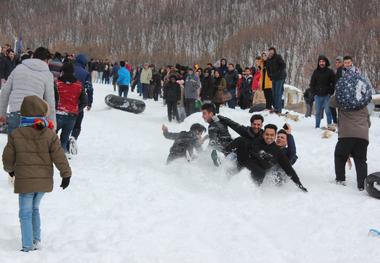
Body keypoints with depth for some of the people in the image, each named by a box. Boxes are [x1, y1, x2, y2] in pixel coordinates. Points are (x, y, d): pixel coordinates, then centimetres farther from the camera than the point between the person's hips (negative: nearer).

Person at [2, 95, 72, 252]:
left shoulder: (16, 135, -8)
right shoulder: (50, 135, -7)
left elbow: (8, 157, 2)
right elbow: (59, 157, -7)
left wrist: (10, 169, 22)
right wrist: (66, 174, 3)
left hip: (25, 181, -2)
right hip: (44, 181, 3)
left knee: (25, 213, 7)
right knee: (34, 209, 22)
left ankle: (28, 246, 5)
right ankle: (36, 240, 23)